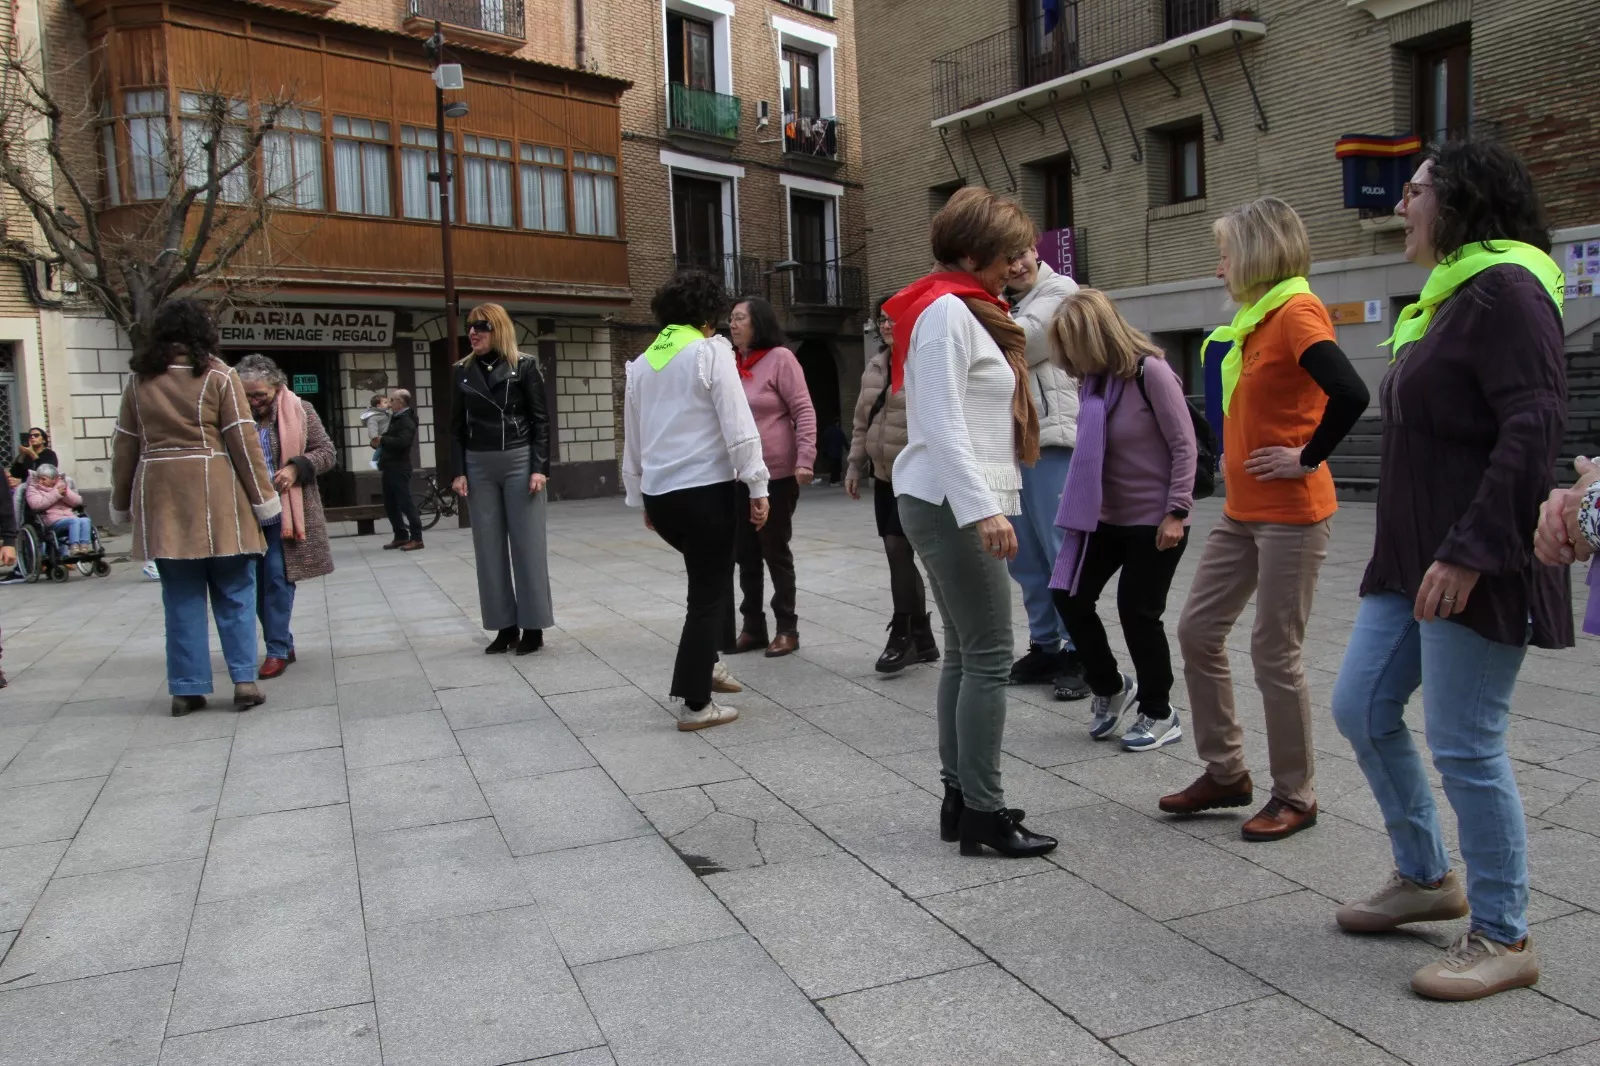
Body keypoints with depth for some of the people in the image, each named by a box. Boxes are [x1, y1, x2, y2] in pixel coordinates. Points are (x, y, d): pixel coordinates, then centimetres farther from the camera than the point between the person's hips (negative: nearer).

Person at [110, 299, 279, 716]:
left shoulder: (140, 379, 9)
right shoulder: (218, 376, -2)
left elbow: (125, 446, 12)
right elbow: (243, 441, -5)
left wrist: (121, 503, 20)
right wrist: (263, 498, -1)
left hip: (161, 497, 3)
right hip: (215, 496, -3)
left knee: (181, 596, 9)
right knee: (234, 592, 5)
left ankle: (187, 689, 11)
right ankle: (244, 680, 1)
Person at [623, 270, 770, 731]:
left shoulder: (642, 362, 14)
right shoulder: (712, 350, -4)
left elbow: (632, 438, 18)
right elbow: (738, 425, -12)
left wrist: (640, 496, 26)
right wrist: (757, 486, -9)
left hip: (659, 493, 6)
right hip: (705, 489, -6)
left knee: (707, 579, 27)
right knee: (709, 592, 2)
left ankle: (703, 663, 28)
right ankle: (696, 705, 5)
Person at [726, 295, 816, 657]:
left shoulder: (780, 358, -7)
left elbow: (804, 411, -11)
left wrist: (804, 460, -20)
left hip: (776, 474, -5)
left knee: (776, 552, 4)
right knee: (745, 554, 10)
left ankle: (787, 629, 16)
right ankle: (752, 627, 22)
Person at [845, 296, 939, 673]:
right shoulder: (874, 366, 14)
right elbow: (863, 420, 19)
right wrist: (855, 464, 16)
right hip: (884, 474, 8)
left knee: (898, 548, -11)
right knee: (900, 554, 9)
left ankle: (902, 635, 2)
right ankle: (922, 638, 20)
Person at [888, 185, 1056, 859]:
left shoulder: (963, 310, 20)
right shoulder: (947, 311, -11)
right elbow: (943, 425, -20)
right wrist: (982, 508, -26)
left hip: (949, 504, 10)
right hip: (952, 504, -10)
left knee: (964, 652, 11)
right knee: (989, 657, -8)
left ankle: (959, 799, 18)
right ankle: (983, 814, -1)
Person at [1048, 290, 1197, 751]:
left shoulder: (1149, 371, -17)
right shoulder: (1093, 379, 5)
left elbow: (1184, 445, -17)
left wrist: (1176, 511, -19)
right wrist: (1082, 505, 10)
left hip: (1154, 519, -7)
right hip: (1106, 517, 7)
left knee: (1138, 613, -2)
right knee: (1069, 597, 3)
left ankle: (1159, 713, 18)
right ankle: (1111, 687, 24)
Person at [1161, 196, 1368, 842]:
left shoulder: (1297, 312, -14)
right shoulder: (1258, 317, 13)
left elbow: (1349, 394, -29)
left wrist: (1307, 458, -18)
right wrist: (1238, 452, 13)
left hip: (1290, 515, -9)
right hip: (1243, 511, 9)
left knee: (1275, 653, -1)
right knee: (1197, 630, 10)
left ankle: (1295, 797, 16)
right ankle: (1226, 773, 23)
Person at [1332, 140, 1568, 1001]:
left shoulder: (1505, 292, -13)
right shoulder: (1448, 298, 17)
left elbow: (1533, 428, -22)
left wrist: (1469, 552, -26)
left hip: (1475, 566, -10)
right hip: (1413, 558, 10)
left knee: (1465, 745, -2)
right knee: (1361, 709, 12)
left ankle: (1502, 938, 15)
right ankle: (1425, 875, 30)